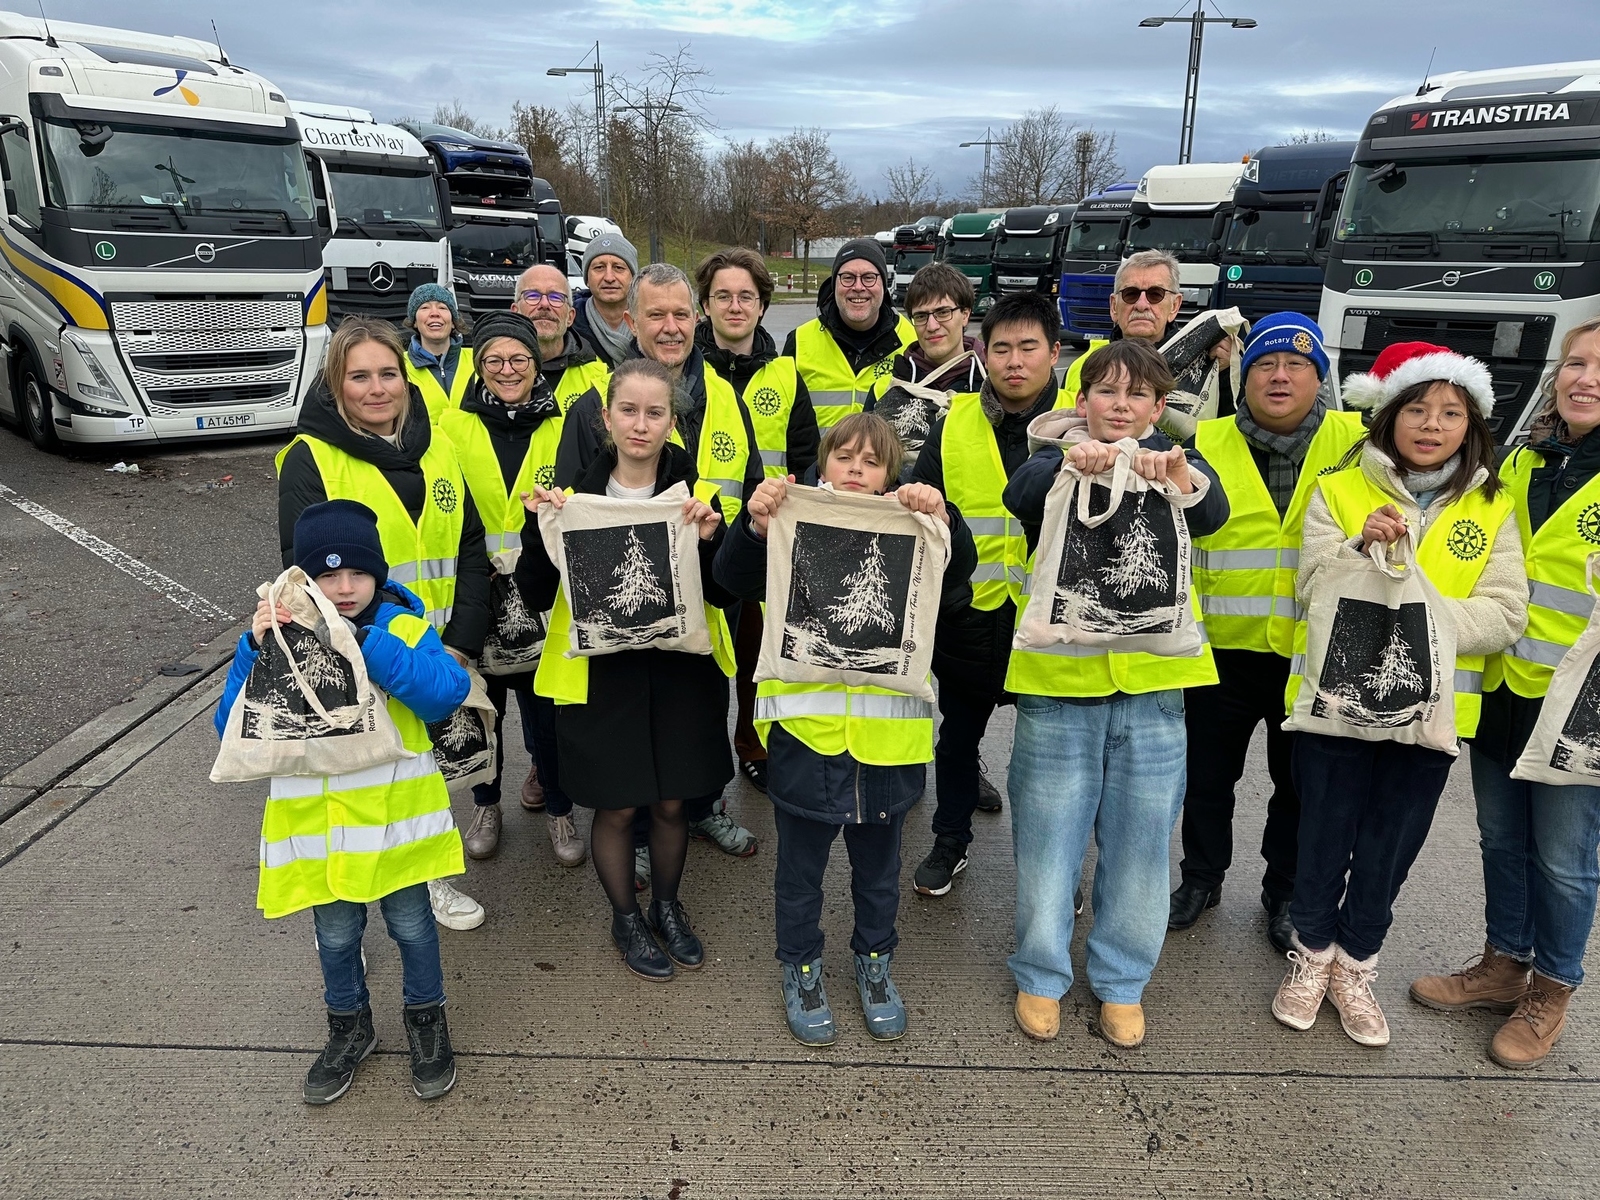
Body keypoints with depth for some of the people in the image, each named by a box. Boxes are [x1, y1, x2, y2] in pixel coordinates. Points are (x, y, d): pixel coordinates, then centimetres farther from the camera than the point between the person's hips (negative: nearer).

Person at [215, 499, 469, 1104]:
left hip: (395, 819, -1)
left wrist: (363, 643, -32)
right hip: (317, 827, 2)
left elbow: (447, 692, -27)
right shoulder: (277, 638, -6)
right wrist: (256, 649, -24)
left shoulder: (402, 627, -10)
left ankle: (426, 1018, 40)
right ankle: (349, 1026, 45)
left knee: (412, 926, 16)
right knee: (335, 935, 19)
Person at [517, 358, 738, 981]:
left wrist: (710, 539, -23)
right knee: (616, 808, 9)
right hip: (600, 672, -1)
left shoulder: (696, 491, -3)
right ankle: (626, 918, 35)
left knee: (671, 803, 13)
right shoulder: (575, 493, -3)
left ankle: (667, 906, 41)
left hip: (680, 668, 1)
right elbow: (538, 594, -4)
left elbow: (724, 592, -6)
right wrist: (538, 526, -19)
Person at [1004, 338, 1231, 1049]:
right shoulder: (1059, 464, 4)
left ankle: (1122, 981, 30)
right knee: (1048, 838, 7)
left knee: (1139, 842, 10)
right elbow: (1018, 496, -20)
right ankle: (1041, 976, 27)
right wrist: (1072, 460, -40)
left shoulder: (1177, 464, 7)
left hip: (1151, 683, 2)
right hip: (1059, 679, -1)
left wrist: (1183, 479, -38)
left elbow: (1211, 514, -15)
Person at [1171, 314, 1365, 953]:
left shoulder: (1358, 441, -2)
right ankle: (1201, 878, 37)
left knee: (1300, 784, 16)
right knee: (1208, 775, 14)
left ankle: (1285, 895, 36)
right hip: (1224, 647, 0)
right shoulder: (1203, 443, -2)